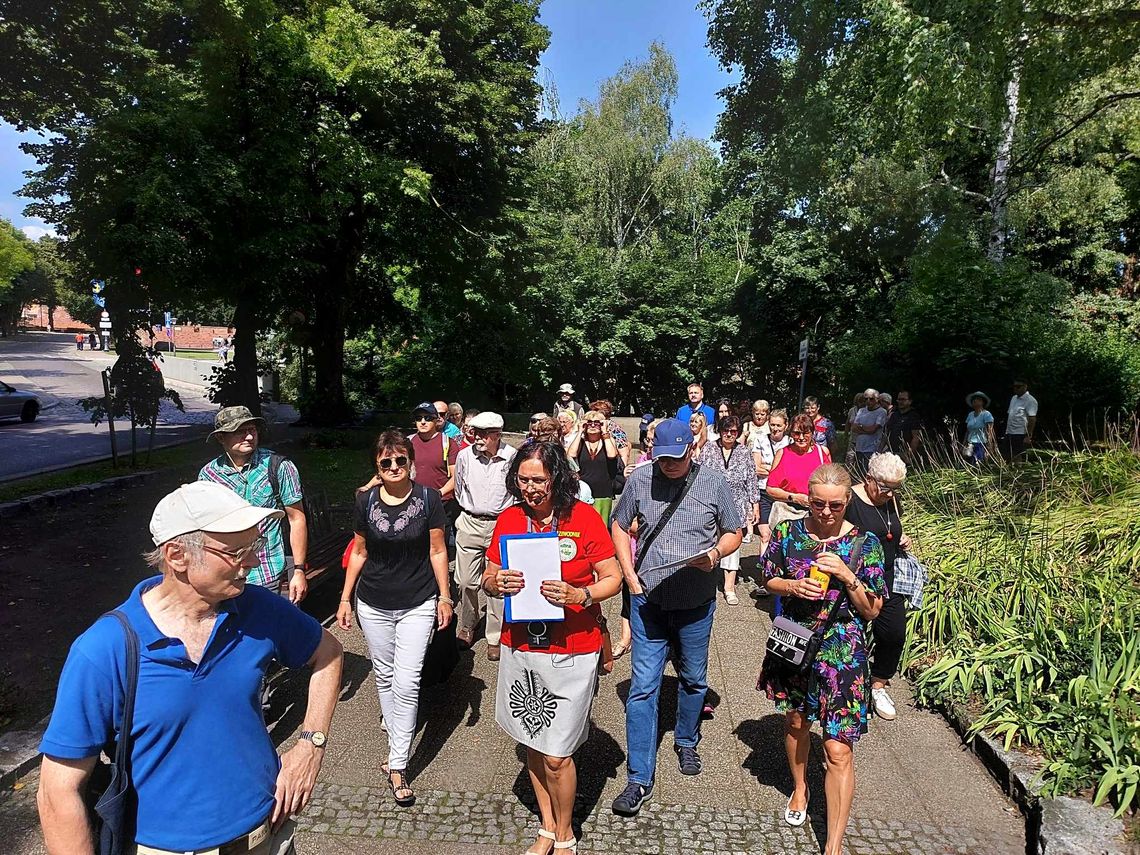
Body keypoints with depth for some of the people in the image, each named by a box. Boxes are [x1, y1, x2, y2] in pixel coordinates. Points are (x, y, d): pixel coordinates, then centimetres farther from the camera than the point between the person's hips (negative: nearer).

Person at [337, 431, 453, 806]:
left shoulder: (428, 499, -9)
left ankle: (397, 765, 6)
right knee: (384, 676, 14)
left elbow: (437, 551, -2)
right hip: (373, 605, 3)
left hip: (417, 604, -3)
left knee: (406, 683, -5)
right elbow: (359, 553, 7)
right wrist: (345, 598, 8)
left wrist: (445, 596, -2)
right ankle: (397, 734, 36)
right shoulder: (366, 501, -3)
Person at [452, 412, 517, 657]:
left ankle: (495, 638, 16)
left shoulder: (513, 458, -11)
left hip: (501, 526, -2)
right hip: (470, 524, 3)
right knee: (465, 581, 9)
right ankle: (466, 626, 32)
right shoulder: (465, 456, -3)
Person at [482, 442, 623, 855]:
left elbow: (613, 577, -7)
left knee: (556, 756, 4)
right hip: (520, 649, 4)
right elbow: (488, 578, 7)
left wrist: (579, 596, -24)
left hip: (571, 652, -4)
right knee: (533, 745, 18)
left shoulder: (583, 517, -11)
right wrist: (497, 582, -16)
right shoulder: (509, 519, -1)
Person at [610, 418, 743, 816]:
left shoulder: (713, 484, -6)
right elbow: (619, 526, 6)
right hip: (647, 600, 0)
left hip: (695, 603, 1)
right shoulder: (639, 480, -6)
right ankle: (639, 779, 11)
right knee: (643, 687, 1)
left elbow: (734, 533, 5)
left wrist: (715, 553, -17)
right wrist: (631, 578, -4)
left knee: (694, 679, 19)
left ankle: (686, 742, 46)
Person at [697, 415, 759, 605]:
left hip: (736, 507, 1)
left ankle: (729, 587, 5)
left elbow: (752, 482, 8)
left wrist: (755, 506, 6)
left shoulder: (744, 454, 6)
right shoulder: (708, 450, 2)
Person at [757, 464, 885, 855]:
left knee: (838, 750, -4)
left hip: (842, 653, -3)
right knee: (795, 721, 23)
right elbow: (769, 580, 7)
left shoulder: (864, 544, -10)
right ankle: (799, 788, 51)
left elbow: (871, 611, -5)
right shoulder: (787, 532, -5)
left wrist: (847, 577, -22)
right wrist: (793, 586, -15)